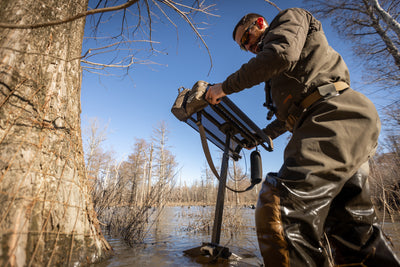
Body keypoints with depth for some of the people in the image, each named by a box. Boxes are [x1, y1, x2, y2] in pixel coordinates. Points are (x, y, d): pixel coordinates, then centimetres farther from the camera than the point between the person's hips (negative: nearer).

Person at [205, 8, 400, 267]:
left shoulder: (290, 17, 14)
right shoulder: (279, 74, 36)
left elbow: (280, 54, -11)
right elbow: (290, 114, 38)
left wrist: (226, 86, -3)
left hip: (336, 115, -10)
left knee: (279, 207, -25)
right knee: (354, 234, 9)